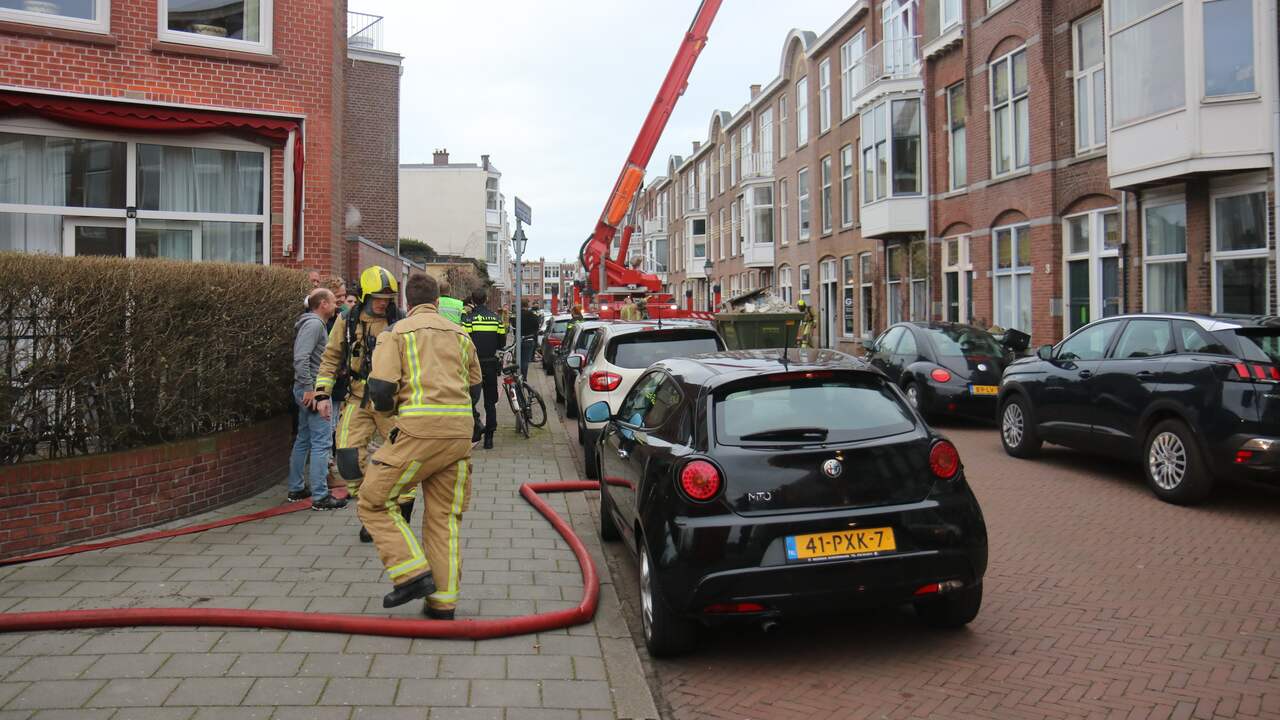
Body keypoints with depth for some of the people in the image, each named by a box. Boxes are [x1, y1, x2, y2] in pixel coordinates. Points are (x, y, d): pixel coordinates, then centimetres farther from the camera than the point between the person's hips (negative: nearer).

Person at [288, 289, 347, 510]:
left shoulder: (316, 323, 18)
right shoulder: (314, 323, -13)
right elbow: (301, 357, -23)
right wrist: (309, 388, -24)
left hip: (307, 390, 11)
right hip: (312, 389, -11)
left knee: (304, 440, 16)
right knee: (322, 442, -9)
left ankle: (295, 489, 25)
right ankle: (320, 496, -7)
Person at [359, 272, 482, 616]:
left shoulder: (397, 332, 4)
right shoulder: (460, 335, 18)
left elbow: (380, 390, -7)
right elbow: (475, 390, 22)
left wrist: (386, 406, 15)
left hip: (420, 431, -5)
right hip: (460, 432, 5)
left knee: (374, 502, 9)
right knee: (445, 517, 11)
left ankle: (412, 573, -3)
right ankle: (442, 601, 11)